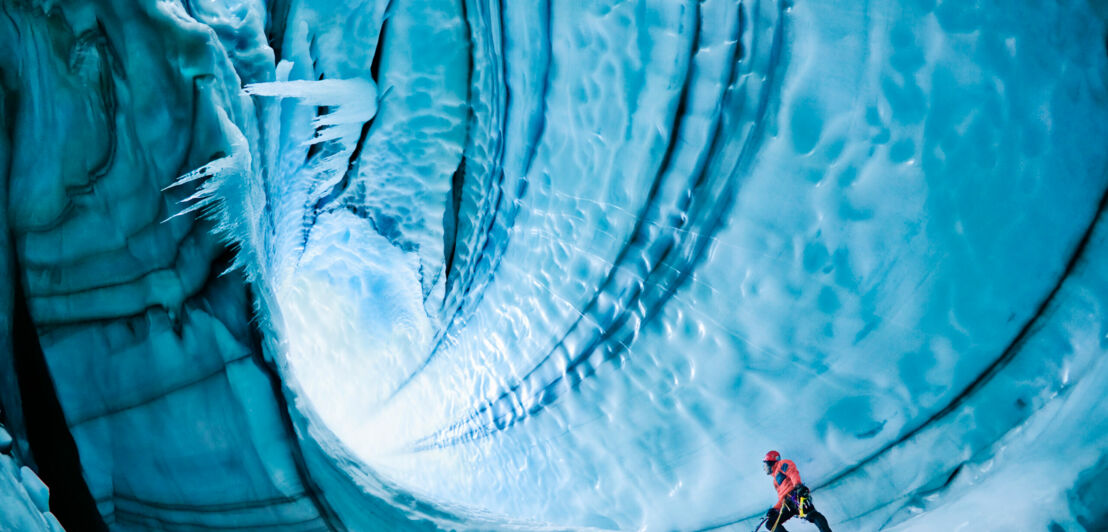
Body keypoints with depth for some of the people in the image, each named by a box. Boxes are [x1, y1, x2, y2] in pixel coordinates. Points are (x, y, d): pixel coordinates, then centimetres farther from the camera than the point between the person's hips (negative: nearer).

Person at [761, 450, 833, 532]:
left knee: (811, 515, -32)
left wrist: (797, 484, -25)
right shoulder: (775, 480, 39)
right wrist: (774, 509, 15)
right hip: (787, 504, 8)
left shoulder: (781, 464, 18)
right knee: (770, 524, -5)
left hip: (795, 494, -8)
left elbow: (792, 472, -4)